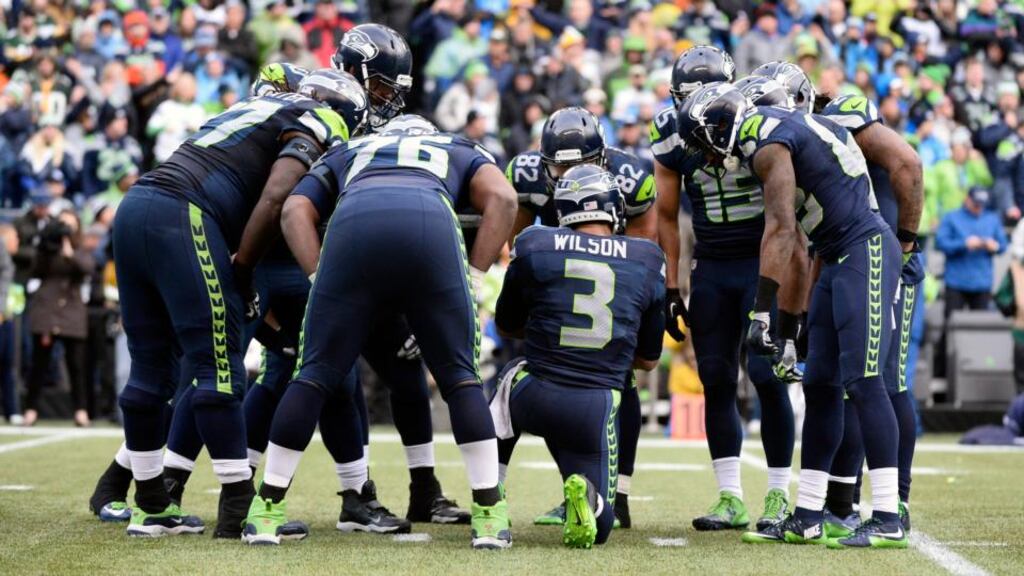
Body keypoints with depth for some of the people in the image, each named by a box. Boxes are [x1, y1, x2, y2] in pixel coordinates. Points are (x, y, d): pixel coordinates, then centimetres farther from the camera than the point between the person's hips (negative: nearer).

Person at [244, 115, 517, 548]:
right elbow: (502, 198, 18)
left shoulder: (346, 153, 42)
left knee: (317, 373, 11)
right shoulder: (459, 152, 40)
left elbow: (295, 211, 24)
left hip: (353, 224, 1)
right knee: (459, 374, 11)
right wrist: (474, 276, 16)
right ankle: (490, 514, 9)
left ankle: (266, 510, 14)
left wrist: (320, 278, 17)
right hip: (431, 225, -1)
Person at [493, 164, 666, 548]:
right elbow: (648, 360, 15)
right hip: (597, 411, 0)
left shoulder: (534, 246, 1)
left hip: (536, 400, 0)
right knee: (597, 526, 17)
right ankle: (584, 493, -20)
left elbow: (507, 327, 18)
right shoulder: (648, 262, 6)